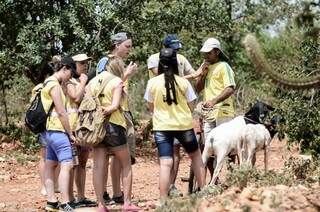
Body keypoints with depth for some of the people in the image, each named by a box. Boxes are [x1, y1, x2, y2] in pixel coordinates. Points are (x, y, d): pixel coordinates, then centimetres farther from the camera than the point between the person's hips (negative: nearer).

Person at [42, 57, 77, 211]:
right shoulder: (54, 85, -13)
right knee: (66, 165, -15)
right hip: (57, 130, -11)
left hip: (51, 131, 11)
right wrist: (70, 134, -9)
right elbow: (61, 113, -16)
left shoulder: (49, 83, 18)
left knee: (50, 165, 9)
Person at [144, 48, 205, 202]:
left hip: (162, 127, 0)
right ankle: (202, 189, 23)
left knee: (165, 163, -5)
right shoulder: (183, 82, -5)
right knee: (195, 155, 21)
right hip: (184, 125, 0)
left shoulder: (152, 82, -3)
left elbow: (151, 108, 7)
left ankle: (163, 200, -11)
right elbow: (191, 107, 1)